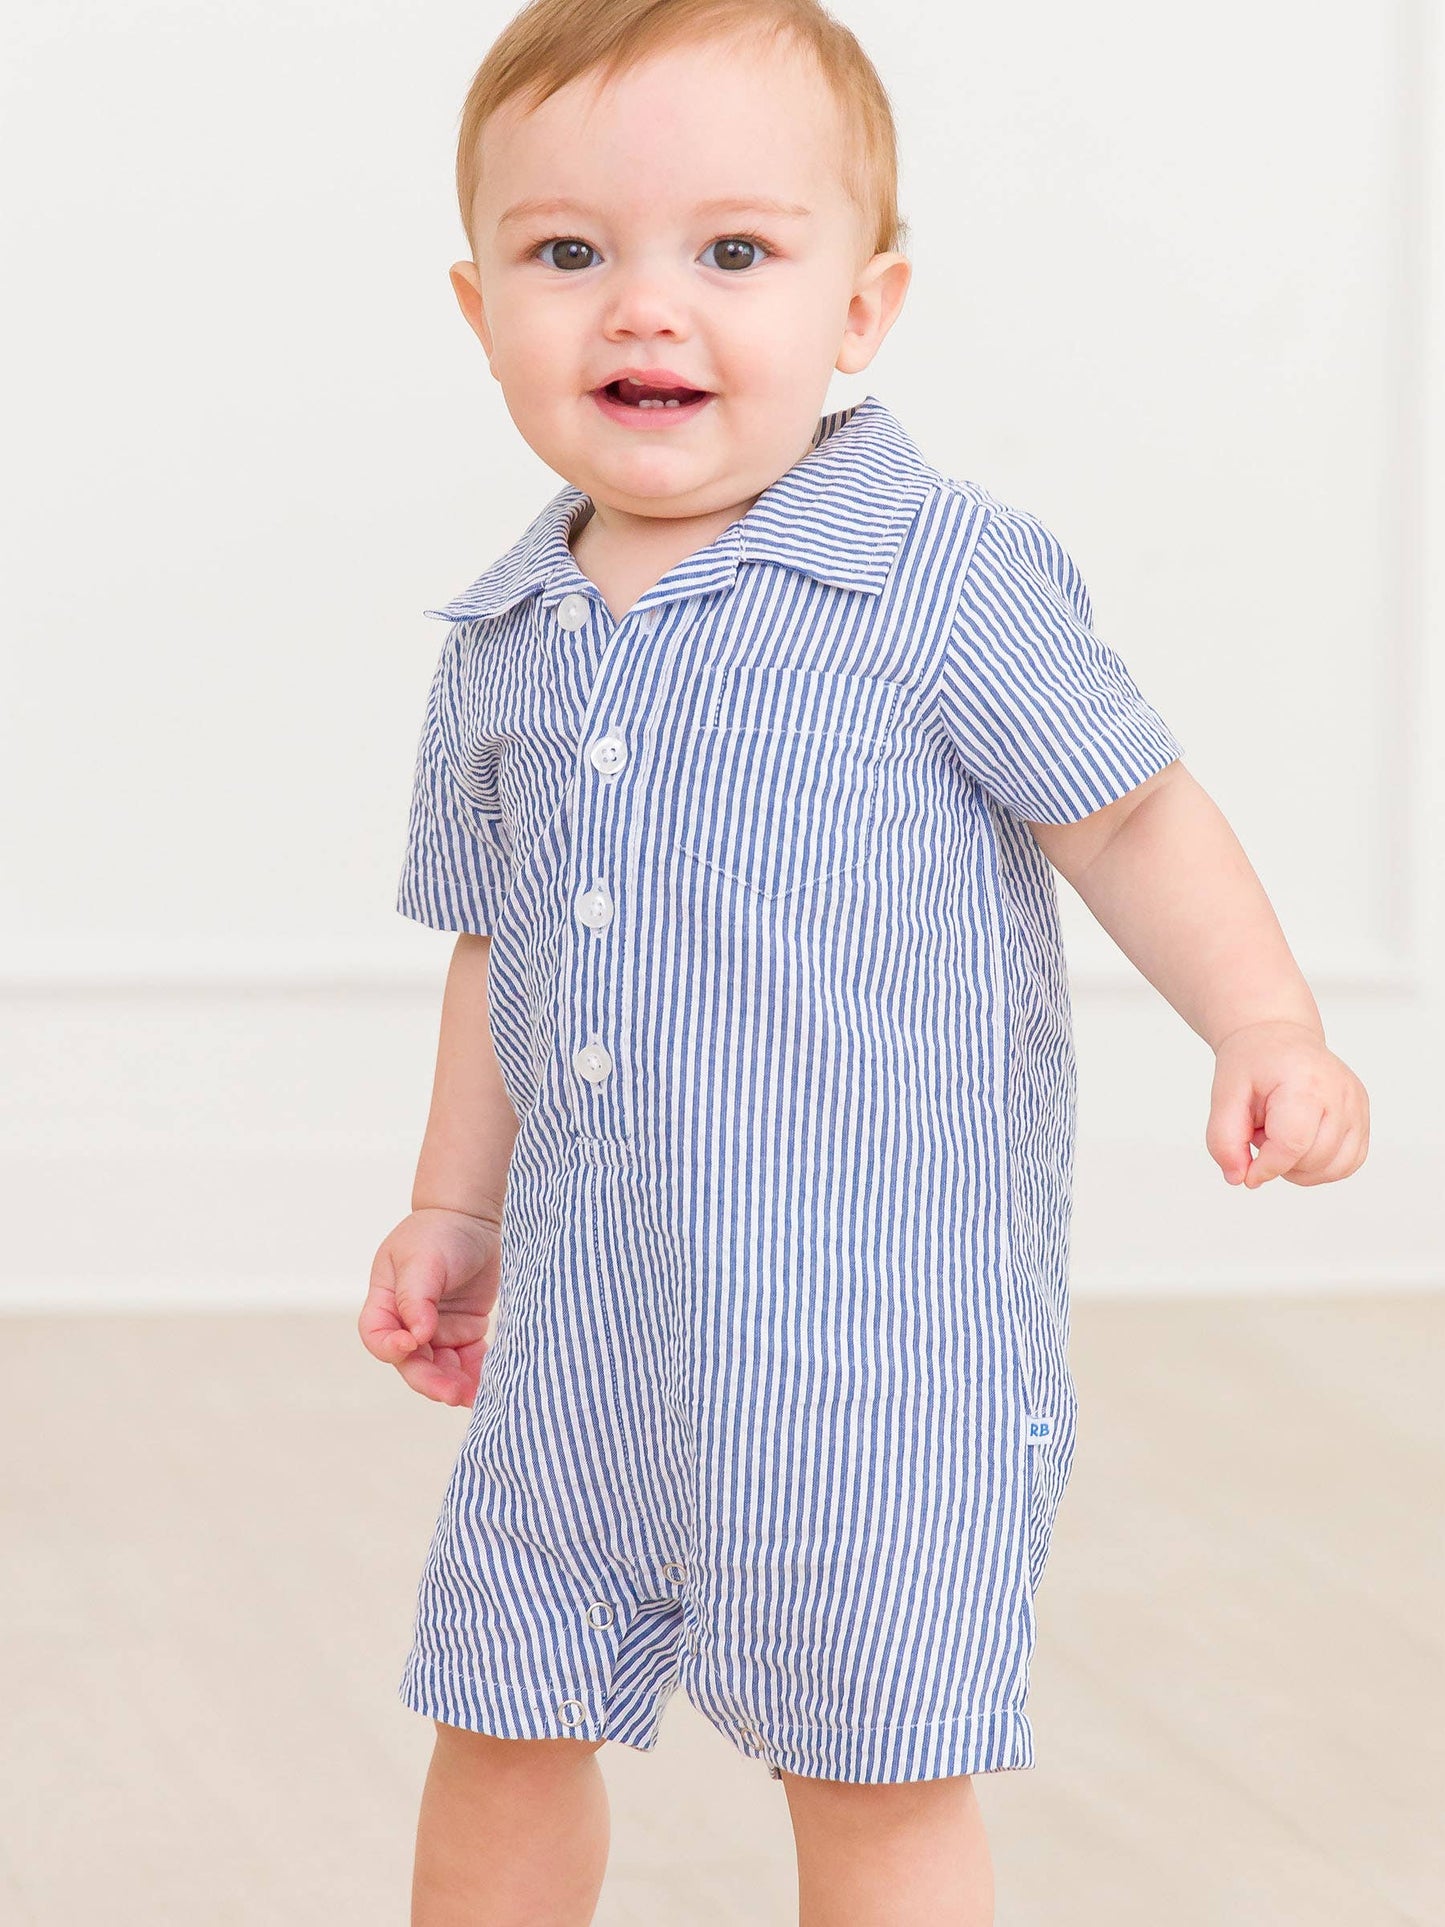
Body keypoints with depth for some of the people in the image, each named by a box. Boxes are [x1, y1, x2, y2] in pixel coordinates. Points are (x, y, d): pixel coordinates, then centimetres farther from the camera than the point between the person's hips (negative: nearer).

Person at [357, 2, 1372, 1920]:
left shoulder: (951, 580, -9)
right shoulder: (502, 645, 8)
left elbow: (1134, 819, -5)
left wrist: (1266, 1026, -19)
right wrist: (452, 1211, 22)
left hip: (880, 1319, -5)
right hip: (586, 1321, 6)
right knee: (500, 1721, 13)